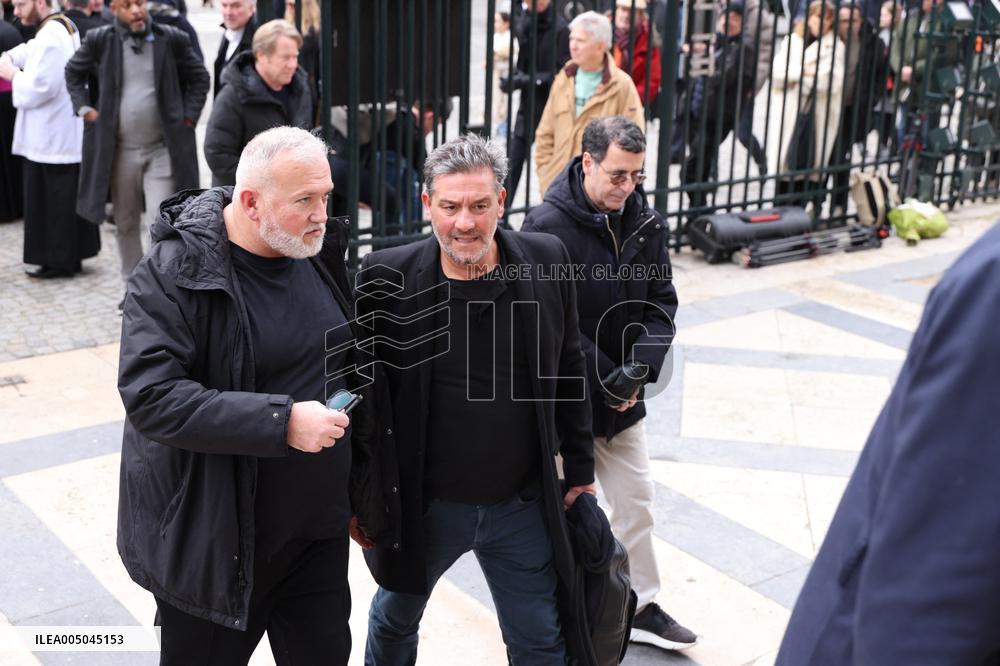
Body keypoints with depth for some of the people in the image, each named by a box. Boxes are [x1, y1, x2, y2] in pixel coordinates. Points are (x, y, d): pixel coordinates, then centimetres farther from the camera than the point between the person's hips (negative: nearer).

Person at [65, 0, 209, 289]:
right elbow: (73, 73, 15)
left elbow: (200, 78, 9)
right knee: (125, 224, 13)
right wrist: (85, 109, 5)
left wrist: (188, 117, 1)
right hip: (119, 150, 2)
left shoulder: (172, 39, -3)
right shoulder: (100, 40, -1)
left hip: (163, 149, -2)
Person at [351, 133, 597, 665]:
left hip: (524, 506, 1)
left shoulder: (546, 263, -8)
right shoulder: (386, 279, -14)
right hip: (422, 505, 0)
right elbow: (362, 395, -5)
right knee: (393, 621, 23)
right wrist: (359, 499, -2)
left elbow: (568, 374, 4)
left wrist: (580, 471, 8)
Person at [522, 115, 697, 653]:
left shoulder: (647, 222, 0)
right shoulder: (547, 226, -18)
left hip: (621, 396, 6)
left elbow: (661, 302, 2)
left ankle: (640, 605, 30)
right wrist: (607, 378, -20)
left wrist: (637, 370, -13)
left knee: (636, 498, 14)